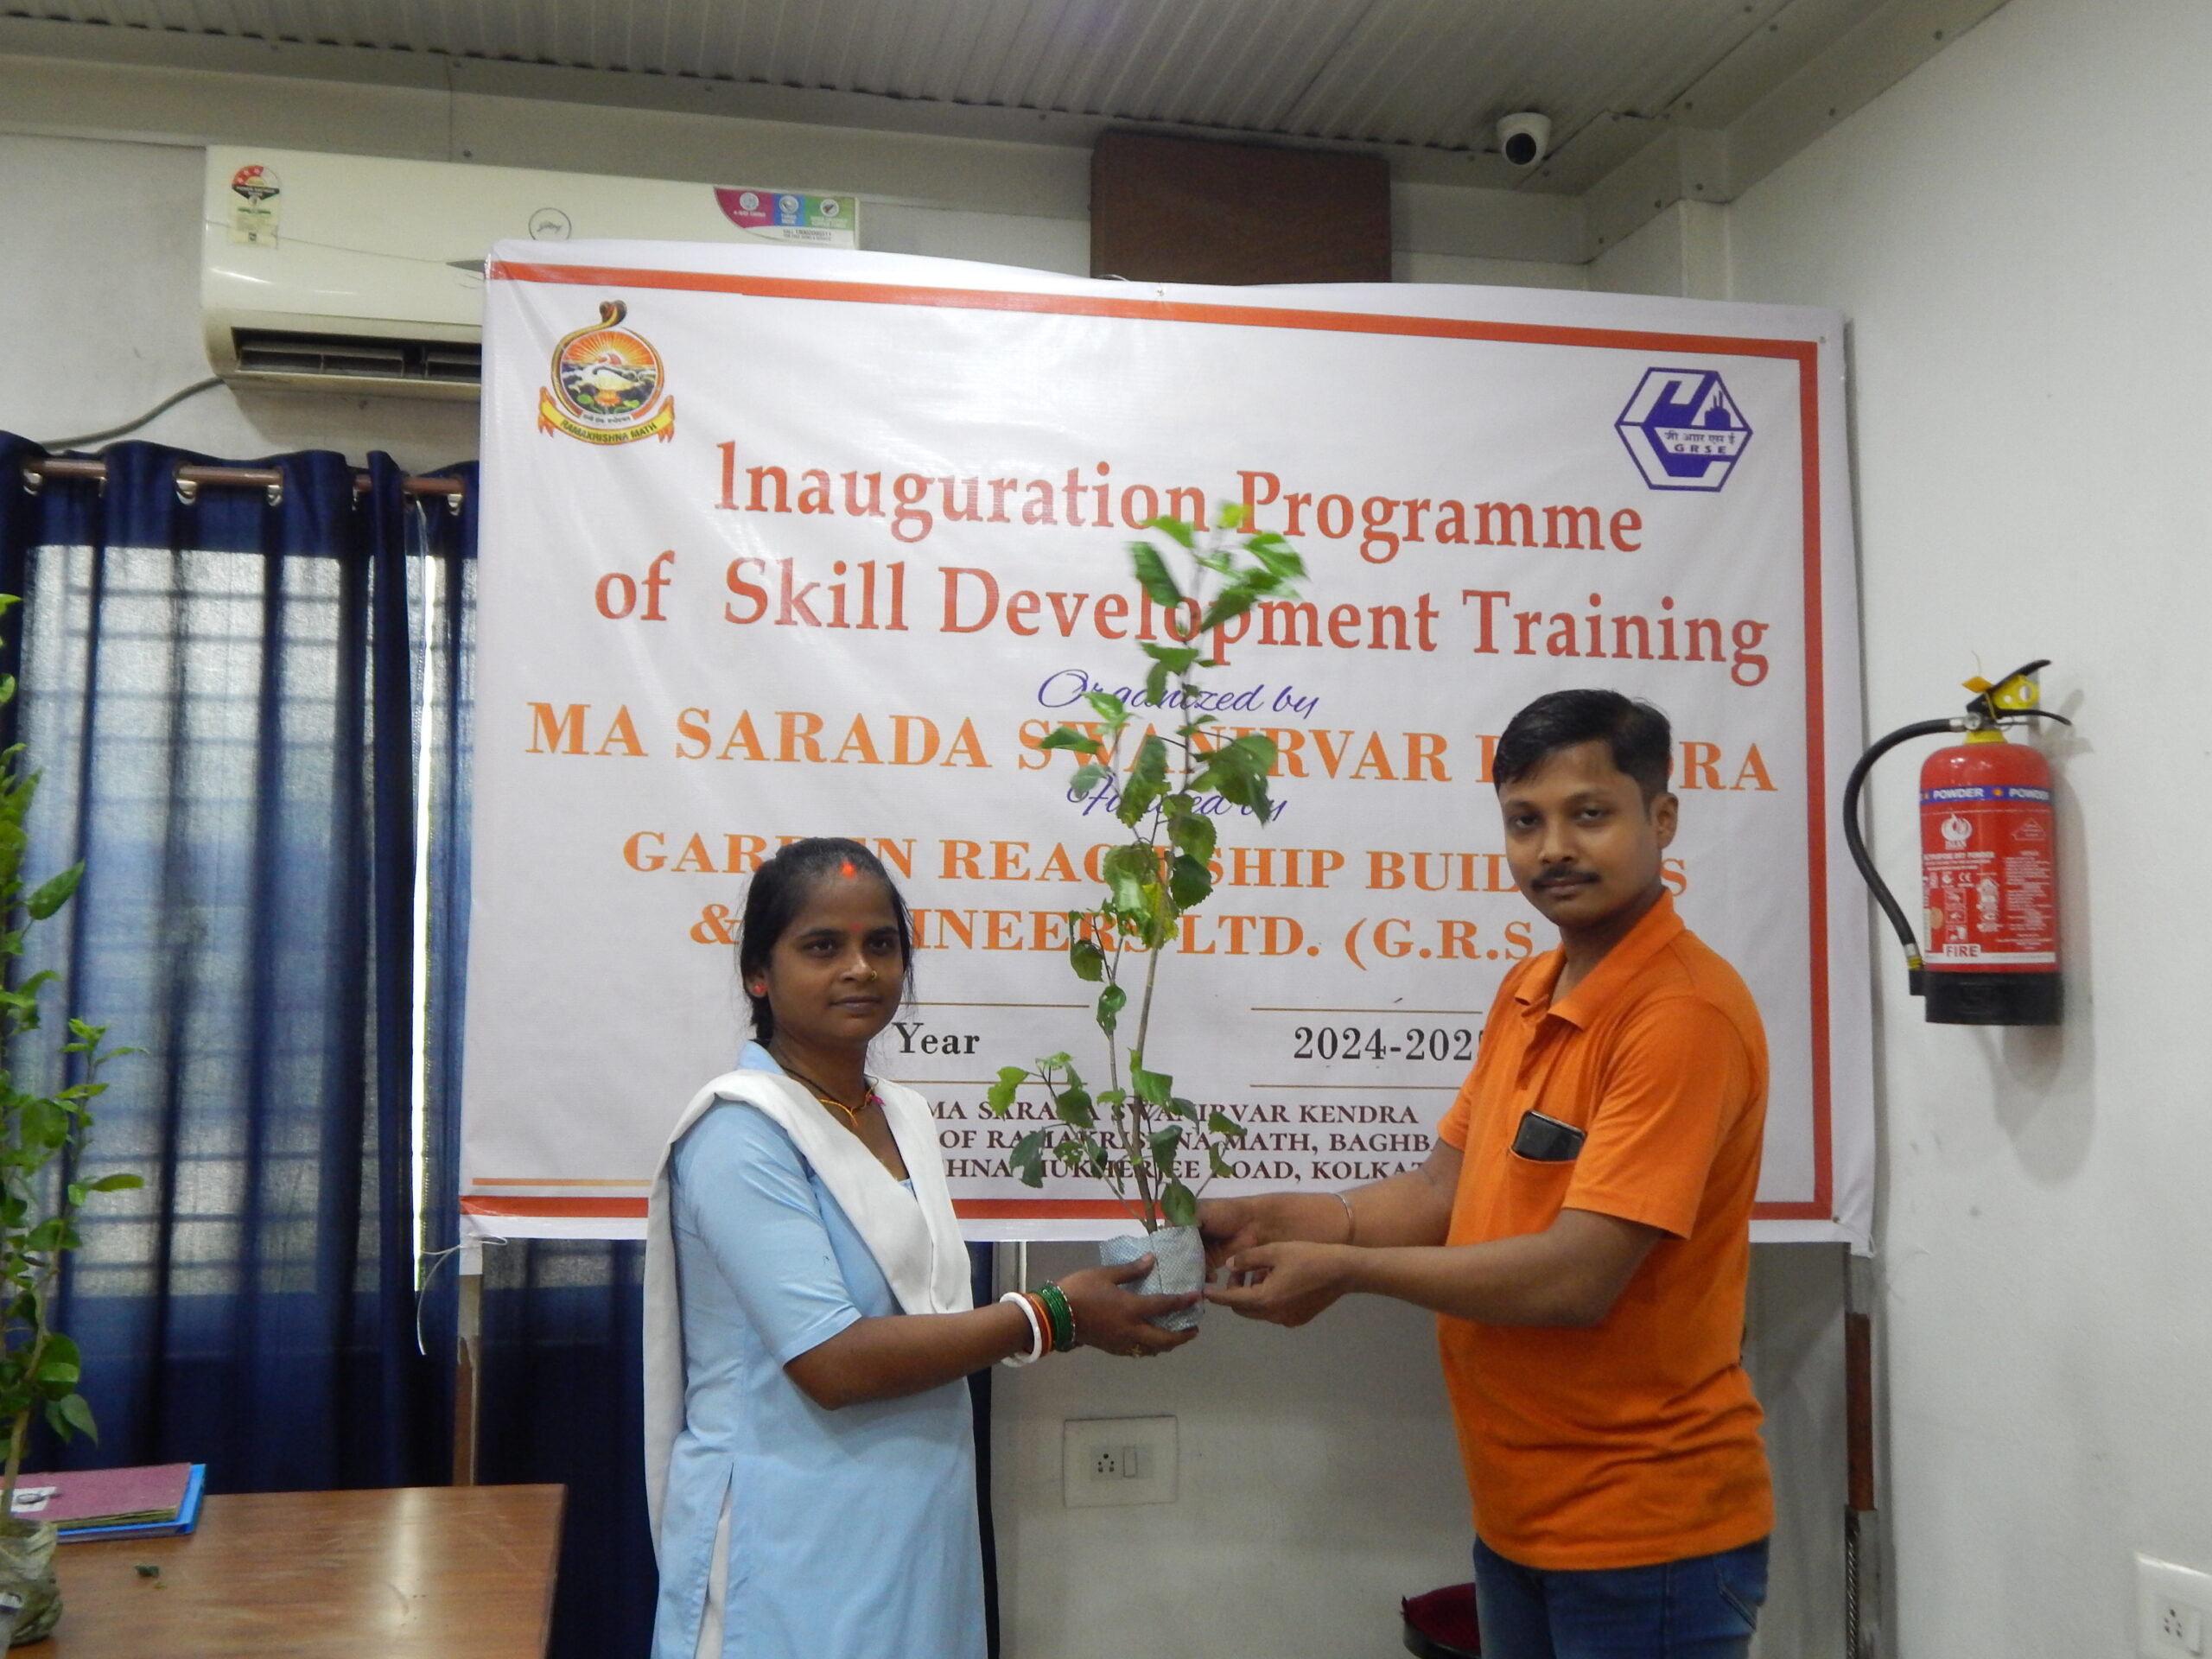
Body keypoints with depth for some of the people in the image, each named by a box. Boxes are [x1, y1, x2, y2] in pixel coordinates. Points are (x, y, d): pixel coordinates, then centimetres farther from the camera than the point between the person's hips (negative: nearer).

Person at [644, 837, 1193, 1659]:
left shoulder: (902, 1114, 9)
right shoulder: (742, 1131, -16)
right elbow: (831, 1362, -21)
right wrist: (1049, 1316, -16)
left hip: (917, 1538, 8)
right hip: (795, 1553, -7)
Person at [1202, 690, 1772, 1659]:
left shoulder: (1684, 1014, -21)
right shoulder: (1527, 993, 6)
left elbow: (1576, 1278, -25)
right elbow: (1443, 1192, 8)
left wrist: (1342, 1268, -16)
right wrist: (1268, 1220, -5)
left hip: (1645, 1533, -7)